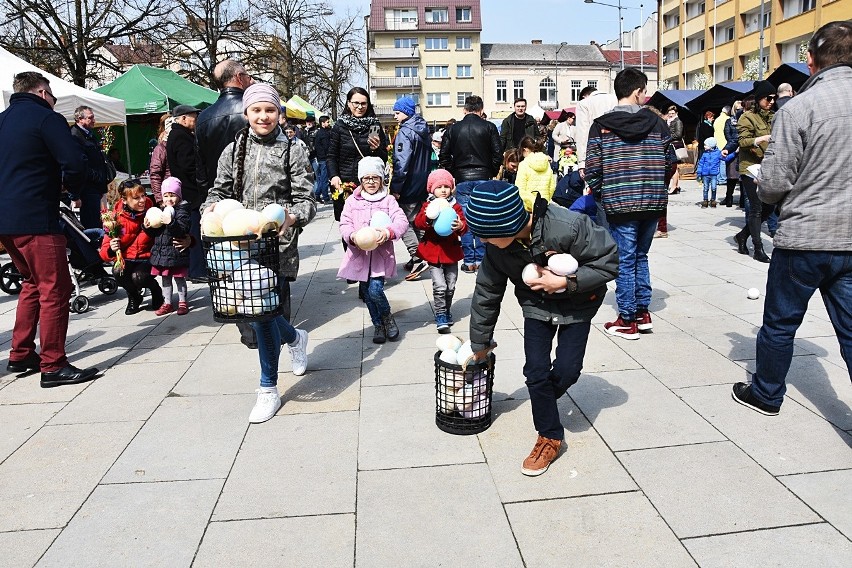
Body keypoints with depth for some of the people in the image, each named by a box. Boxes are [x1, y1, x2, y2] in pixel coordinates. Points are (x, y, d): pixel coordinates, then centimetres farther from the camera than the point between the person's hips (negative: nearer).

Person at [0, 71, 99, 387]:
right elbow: (75, 164, -15)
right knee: (55, 289, -5)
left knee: (33, 283, 21)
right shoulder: (46, 118, -6)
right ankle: (53, 366, -3)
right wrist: (72, 189, 3)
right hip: (35, 219, -9)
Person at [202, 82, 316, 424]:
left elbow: (306, 200, -4)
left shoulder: (293, 150, 1)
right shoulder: (234, 150, 10)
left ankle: (269, 390, 10)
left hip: (278, 244, -4)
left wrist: (291, 218, -25)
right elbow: (219, 191, 14)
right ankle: (294, 338, 45)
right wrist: (211, 208, -8)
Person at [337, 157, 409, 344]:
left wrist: (388, 232, -30)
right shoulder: (352, 201, 5)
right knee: (366, 293, 10)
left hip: (381, 253, -2)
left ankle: (387, 316, 15)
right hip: (359, 254, 3)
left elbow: (402, 221, -9)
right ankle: (378, 324, 30)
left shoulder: (388, 200, 2)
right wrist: (352, 236, -22)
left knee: (375, 290, -15)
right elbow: (344, 224, 0)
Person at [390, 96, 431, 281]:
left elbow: (401, 163, -23)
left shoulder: (405, 132, -16)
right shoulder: (423, 130, 12)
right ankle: (417, 258, 23)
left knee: (405, 222, -4)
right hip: (422, 186, 9)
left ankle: (418, 258, -11)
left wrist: (396, 188, -20)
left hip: (408, 189, -9)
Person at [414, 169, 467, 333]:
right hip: (433, 252, -2)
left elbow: (464, 225, -5)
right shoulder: (428, 205, 0)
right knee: (439, 286, -9)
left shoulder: (455, 206, 3)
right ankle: (441, 316, 3)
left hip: (451, 251, 3)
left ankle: (446, 311, 33)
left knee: (450, 287, 12)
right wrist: (427, 217, -35)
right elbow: (418, 222, -14)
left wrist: (460, 226, -29)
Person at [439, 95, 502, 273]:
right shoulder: (489, 127, 1)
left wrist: (453, 175, 12)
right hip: (483, 178, 0)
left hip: (462, 179, 1)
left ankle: (469, 261, 6)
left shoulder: (453, 129, 4)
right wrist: (492, 172, 11)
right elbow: (498, 153, -3)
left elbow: (444, 156, 3)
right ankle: (481, 259, 8)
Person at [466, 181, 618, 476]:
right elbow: (486, 293, -7)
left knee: (566, 370, -5)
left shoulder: (569, 227, -37)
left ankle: (543, 402, 31)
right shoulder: (497, 247, -22)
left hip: (578, 303, -2)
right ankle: (550, 436, 15)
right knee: (536, 371, -5)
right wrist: (479, 344, 3)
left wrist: (566, 283, -33)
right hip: (536, 304, 3)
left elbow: (609, 262, -23)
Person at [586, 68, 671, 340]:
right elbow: (669, 162, 6)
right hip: (652, 203, 3)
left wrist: (599, 194, 11)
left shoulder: (601, 126, -4)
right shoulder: (657, 123, 3)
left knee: (625, 261, 4)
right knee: (641, 257, 18)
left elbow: (592, 168, -6)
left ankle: (628, 320, 11)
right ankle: (643, 312, 24)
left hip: (619, 204, -3)